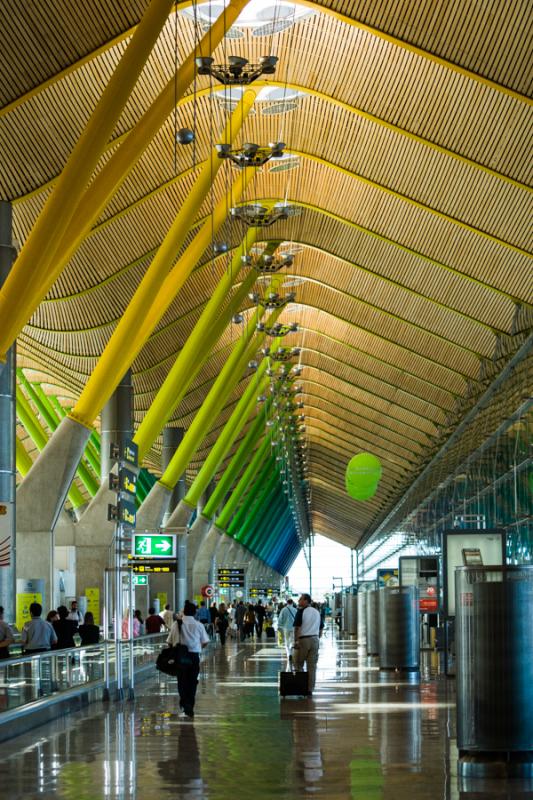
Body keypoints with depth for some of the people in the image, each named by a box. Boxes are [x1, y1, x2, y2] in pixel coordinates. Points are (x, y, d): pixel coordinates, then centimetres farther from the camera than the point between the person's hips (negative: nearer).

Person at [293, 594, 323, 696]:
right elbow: (321, 629, 15)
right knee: (312, 666, 6)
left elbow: (297, 628, -15)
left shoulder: (301, 612, -9)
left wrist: (296, 641, -13)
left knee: (298, 664, 8)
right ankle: (310, 690, 6)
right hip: (315, 639, 5)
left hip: (303, 639, -5)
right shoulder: (317, 612, 11)